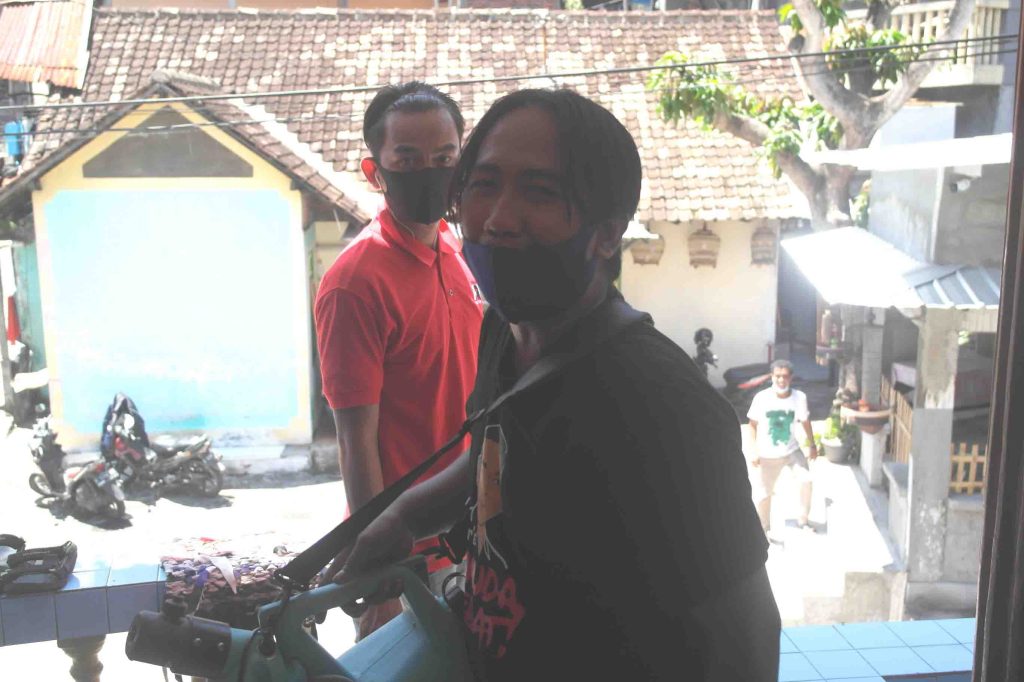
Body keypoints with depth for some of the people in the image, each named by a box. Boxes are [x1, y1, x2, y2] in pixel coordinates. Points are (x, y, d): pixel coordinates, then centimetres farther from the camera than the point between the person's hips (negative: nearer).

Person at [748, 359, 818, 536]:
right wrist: (755, 451, -10)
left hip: (792, 450, 1)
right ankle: (764, 528, 29)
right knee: (766, 492, 7)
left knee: (806, 480, -14)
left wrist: (812, 445, 10)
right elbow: (753, 424, -7)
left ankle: (803, 520, 7)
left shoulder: (799, 397, -14)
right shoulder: (761, 398, -18)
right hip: (769, 455, -1)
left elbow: (805, 421, 3)